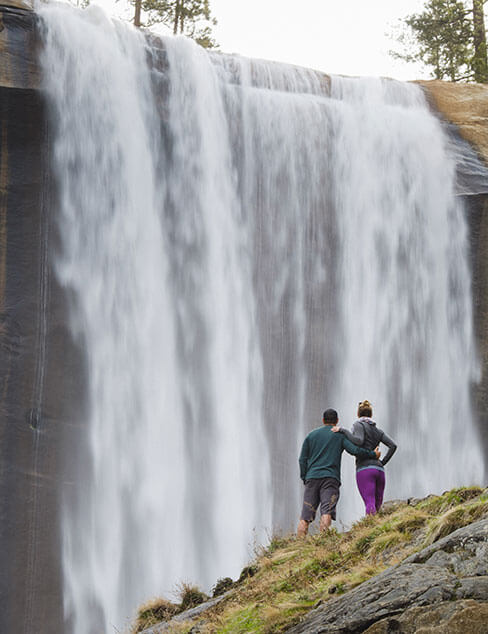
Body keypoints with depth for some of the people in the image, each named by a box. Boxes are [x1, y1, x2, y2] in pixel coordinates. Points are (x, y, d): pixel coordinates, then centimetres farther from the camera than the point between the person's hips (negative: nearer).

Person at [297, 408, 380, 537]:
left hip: (312, 478, 3)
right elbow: (355, 450, -4)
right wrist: (373, 455, 8)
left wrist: (304, 478, 17)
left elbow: (302, 459, 14)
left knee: (305, 516, -1)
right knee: (327, 512, -14)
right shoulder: (341, 435, 9)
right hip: (331, 478, -3)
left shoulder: (311, 435, 19)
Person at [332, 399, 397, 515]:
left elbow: (359, 441, -13)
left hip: (364, 469, -6)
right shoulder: (378, 430, 22)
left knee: (370, 507, -17)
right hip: (379, 470, 6)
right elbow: (393, 446, 11)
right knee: (377, 505, 6)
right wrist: (383, 462, 15)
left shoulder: (359, 425, 5)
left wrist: (343, 431, -6)